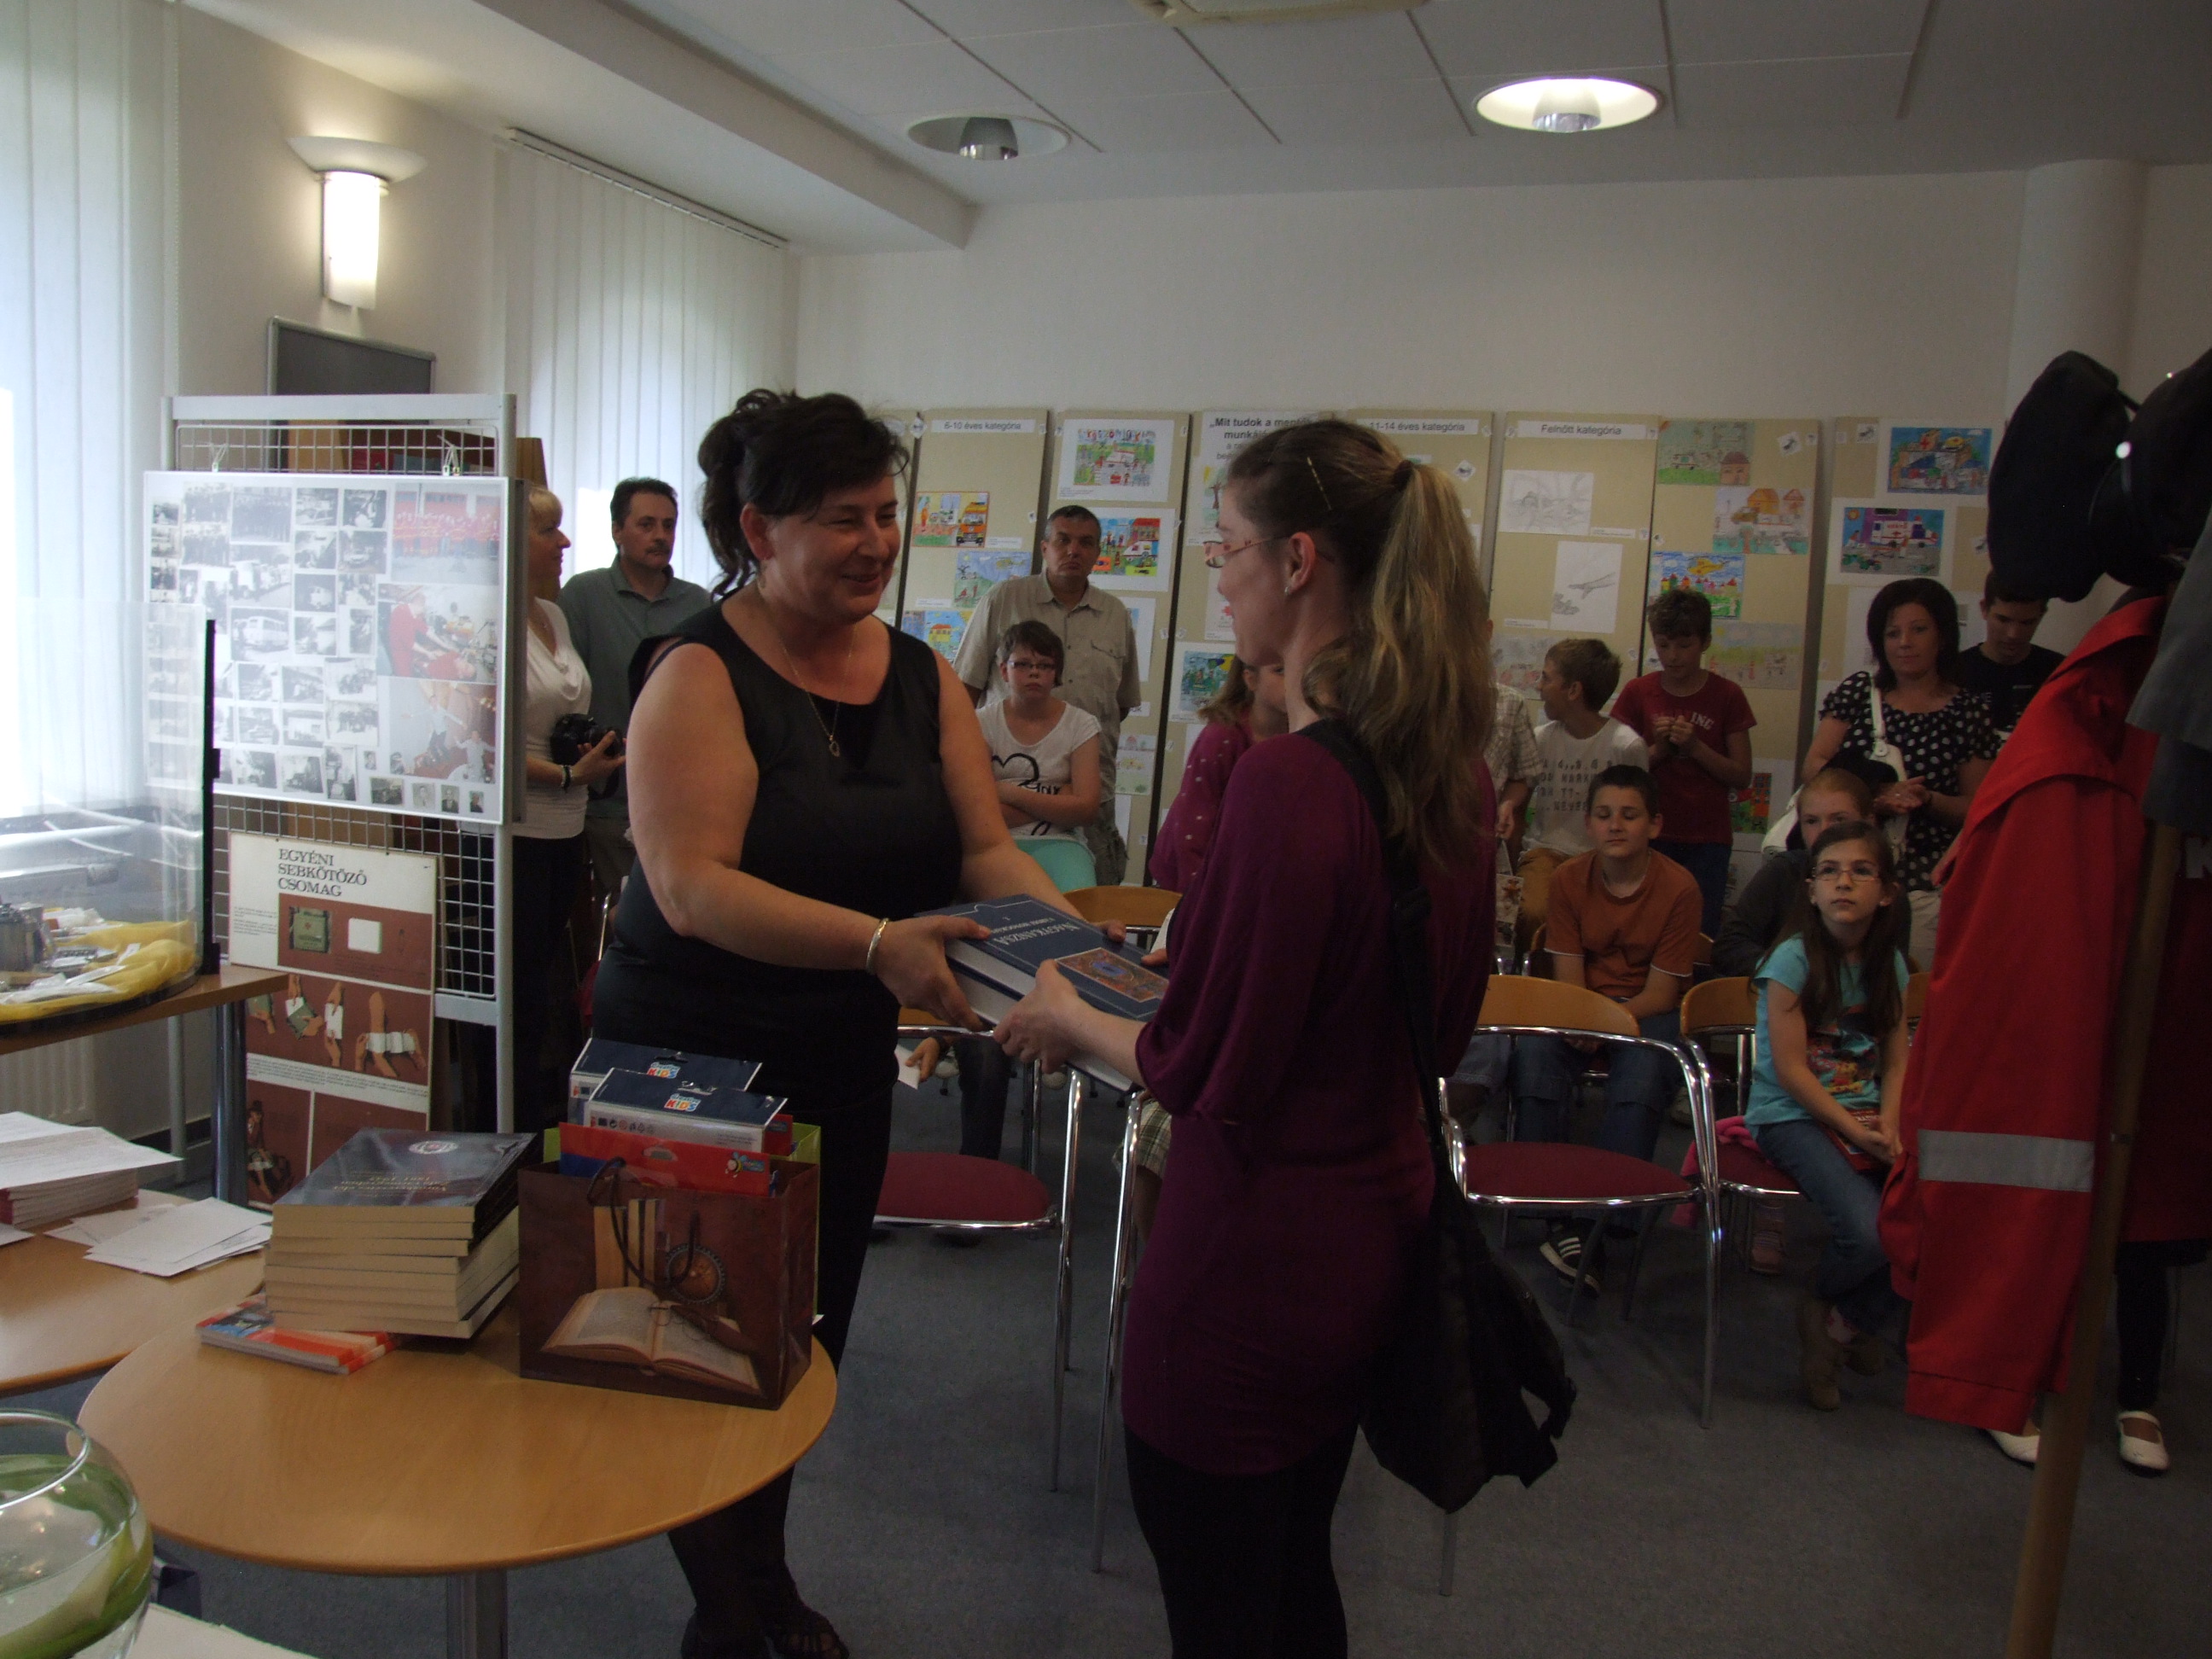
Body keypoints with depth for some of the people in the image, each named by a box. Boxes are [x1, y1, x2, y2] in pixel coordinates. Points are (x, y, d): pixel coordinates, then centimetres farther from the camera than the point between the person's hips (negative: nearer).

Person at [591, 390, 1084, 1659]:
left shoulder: (925, 679, 3)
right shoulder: (700, 675, -16)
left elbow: (987, 850, 2)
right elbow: (690, 884, -26)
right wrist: (875, 942, -37)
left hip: (843, 1064, 6)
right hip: (692, 1061, -6)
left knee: (808, 1337, 19)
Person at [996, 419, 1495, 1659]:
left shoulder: (1288, 781, -26)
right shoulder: (1453, 771, -1)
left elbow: (1202, 1074, -20)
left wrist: (1070, 1019, -2)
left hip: (1257, 1252, -8)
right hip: (1379, 1222, 8)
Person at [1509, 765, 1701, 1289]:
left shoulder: (1678, 887, -9)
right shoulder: (1568, 878, 0)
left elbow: (1661, 991, -10)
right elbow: (1568, 976, -1)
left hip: (1648, 1012, -2)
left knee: (1638, 1087, -35)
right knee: (1533, 1058, -30)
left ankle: (1593, 1226, -27)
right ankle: (1557, 1214, -24)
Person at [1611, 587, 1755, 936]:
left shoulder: (1727, 695, 2)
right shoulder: (1638, 693, 4)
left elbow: (1741, 775, 0)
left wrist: (1696, 747, -13)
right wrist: (1658, 749, -11)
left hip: (1707, 841, -1)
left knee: (1700, 936, -1)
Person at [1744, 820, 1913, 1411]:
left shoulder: (1889, 964, 9)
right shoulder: (1793, 959, -8)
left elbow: (1897, 1062, 9)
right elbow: (1789, 1068, -11)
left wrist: (1888, 1125, -9)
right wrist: (1855, 1130, -14)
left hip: (1867, 1117, 6)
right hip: (1793, 1117, -5)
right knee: (1869, 1233, -27)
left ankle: (1849, 1323, 8)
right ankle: (1822, 1306, 10)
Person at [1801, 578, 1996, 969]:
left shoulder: (1969, 710, 5)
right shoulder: (1859, 691, 10)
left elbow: (1975, 808, 4)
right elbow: (1813, 765, 1)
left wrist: (1927, 800, -16)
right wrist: (1872, 795, -14)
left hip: (1923, 883, -1)